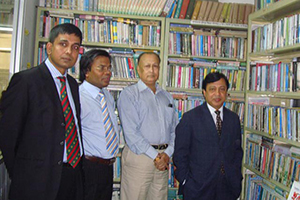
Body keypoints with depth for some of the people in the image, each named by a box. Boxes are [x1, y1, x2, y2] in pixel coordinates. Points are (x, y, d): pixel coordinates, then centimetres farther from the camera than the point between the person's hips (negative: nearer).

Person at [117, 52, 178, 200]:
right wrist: (155, 155, -12)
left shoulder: (167, 97, 16)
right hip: (139, 156, -5)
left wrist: (167, 153, -3)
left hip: (163, 159, 5)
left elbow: (174, 129, 13)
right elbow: (130, 132, -11)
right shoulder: (129, 94, -1)